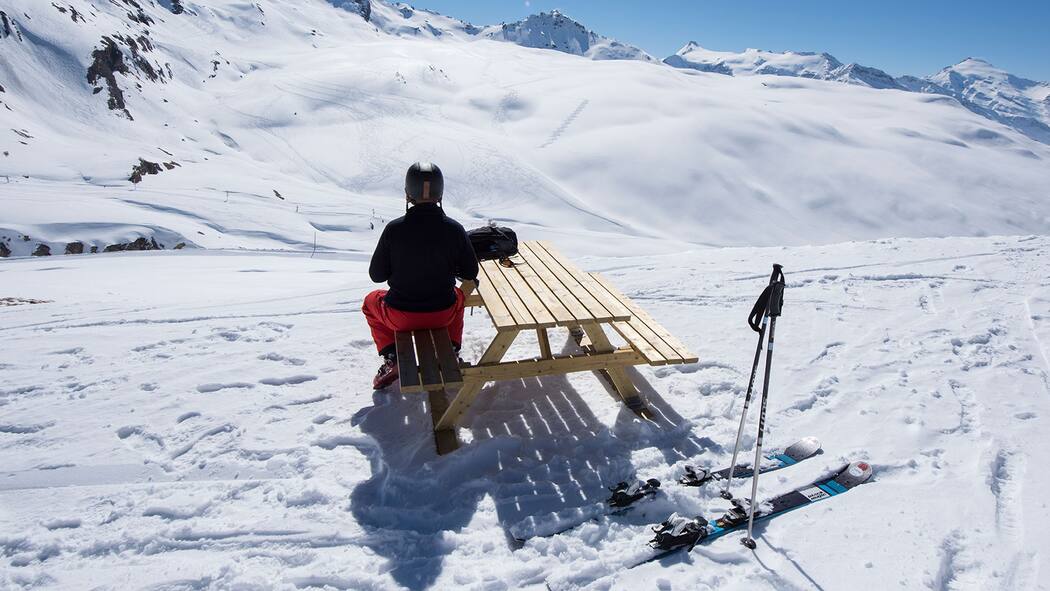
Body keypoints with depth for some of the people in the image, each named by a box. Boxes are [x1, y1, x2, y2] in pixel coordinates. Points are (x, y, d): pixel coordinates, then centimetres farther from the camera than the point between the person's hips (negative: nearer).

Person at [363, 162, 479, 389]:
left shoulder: (394, 229, -16)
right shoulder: (454, 229, -13)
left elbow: (376, 275, -5)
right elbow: (470, 273, -1)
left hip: (400, 317, -1)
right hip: (443, 314, 2)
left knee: (371, 301, 31)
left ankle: (391, 359, 17)